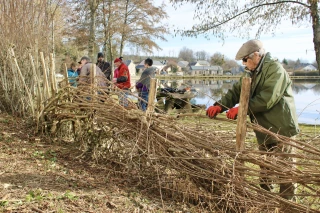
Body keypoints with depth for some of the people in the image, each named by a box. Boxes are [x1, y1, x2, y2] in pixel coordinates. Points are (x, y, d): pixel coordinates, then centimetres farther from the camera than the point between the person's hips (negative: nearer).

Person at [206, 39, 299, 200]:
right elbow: (236, 91, 6)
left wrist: (241, 109, -21)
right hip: (264, 129, 9)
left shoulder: (275, 69, -14)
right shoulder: (252, 73, 14)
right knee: (264, 169, 18)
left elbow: (267, 99, -25)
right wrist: (219, 106, -10)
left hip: (280, 128, -8)